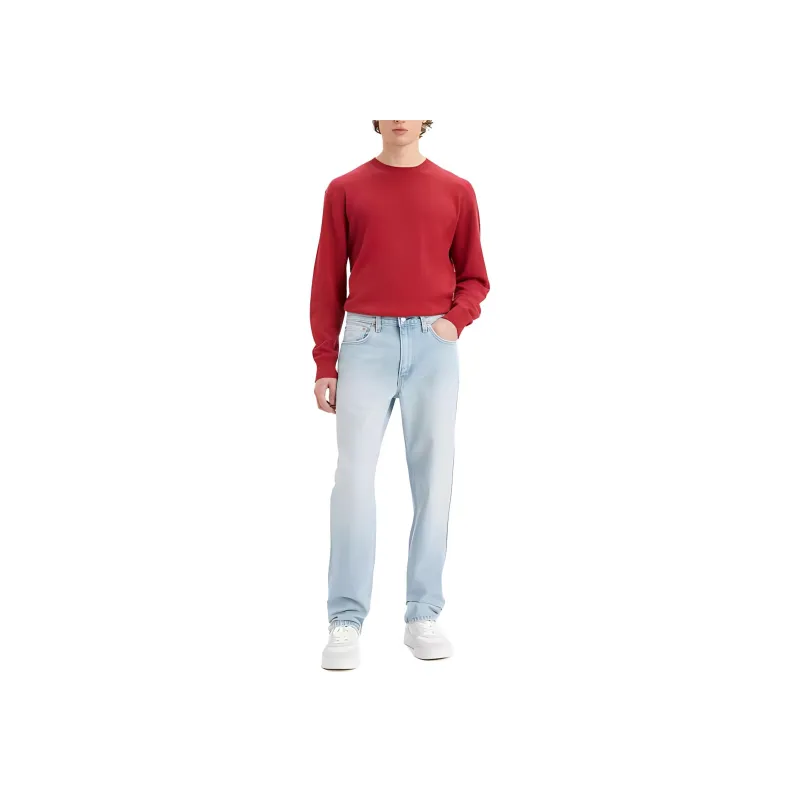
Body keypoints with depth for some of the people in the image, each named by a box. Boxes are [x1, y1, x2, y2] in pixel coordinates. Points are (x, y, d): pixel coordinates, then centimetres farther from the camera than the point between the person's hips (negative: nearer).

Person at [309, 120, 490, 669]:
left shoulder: (456, 192, 10)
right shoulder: (345, 191, 8)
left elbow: (473, 277, 13)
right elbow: (328, 281, 7)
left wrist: (456, 319, -8)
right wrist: (324, 365, 3)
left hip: (434, 346, 1)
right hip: (366, 342, -1)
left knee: (433, 479, 2)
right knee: (354, 474, -8)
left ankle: (424, 616, 11)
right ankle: (346, 621, -3)